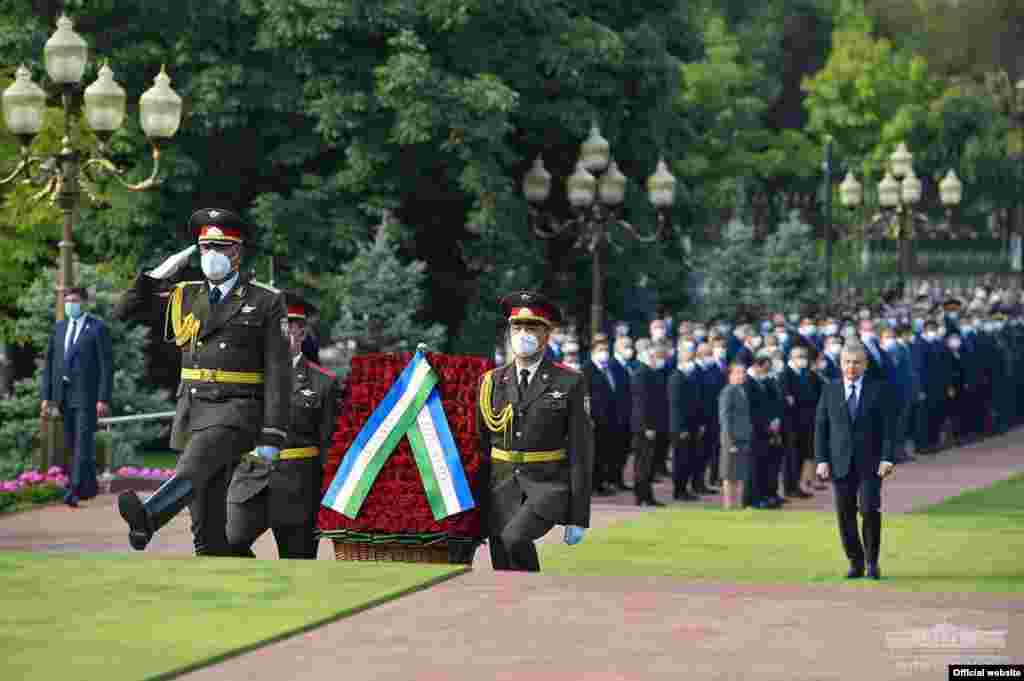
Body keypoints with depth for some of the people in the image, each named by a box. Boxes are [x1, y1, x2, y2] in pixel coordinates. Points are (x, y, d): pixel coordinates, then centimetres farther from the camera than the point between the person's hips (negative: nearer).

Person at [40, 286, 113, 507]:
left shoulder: (98, 328, -5)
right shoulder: (59, 329, 12)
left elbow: (106, 365, -9)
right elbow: (49, 363, 12)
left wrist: (104, 399, -15)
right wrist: (47, 397, 5)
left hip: (87, 395, -6)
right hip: (64, 395, 6)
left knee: (83, 441, -13)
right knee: (72, 444, 11)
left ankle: (75, 490, -19)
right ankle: (90, 486, 23)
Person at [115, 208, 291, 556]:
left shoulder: (266, 302, 0)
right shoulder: (185, 296, 14)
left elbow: (278, 373, -4)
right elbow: (127, 309, 15)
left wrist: (272, 437, -10)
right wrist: (160, 275, 1)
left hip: (236, 411, -6)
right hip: (192, 409, 6)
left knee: (194, 464, -35)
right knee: (206, 527, 4)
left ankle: (146, 520, -59)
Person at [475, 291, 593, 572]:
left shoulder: (569, 383, -3)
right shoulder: (492, 382, 7)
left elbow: (581, 451, -4)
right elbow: (480, 446, 10)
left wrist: (578, 517, -8)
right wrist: (473, 509, 8)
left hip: (548, 487, -4)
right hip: (502, 489, 4)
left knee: (514, 538, -30)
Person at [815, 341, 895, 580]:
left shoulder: (877, 390, 3)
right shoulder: (830, 391, 7)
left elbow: (887, 426, -1)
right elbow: (820, 428, 6)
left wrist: (887, 458, -11)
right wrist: (822, 460, -3)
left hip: (870, 462, -2)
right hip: (840, 463, 2)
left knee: (870, 510, -12)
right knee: (845, 515, 1)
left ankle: (872, 562, 3)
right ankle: (856, 563, 13)